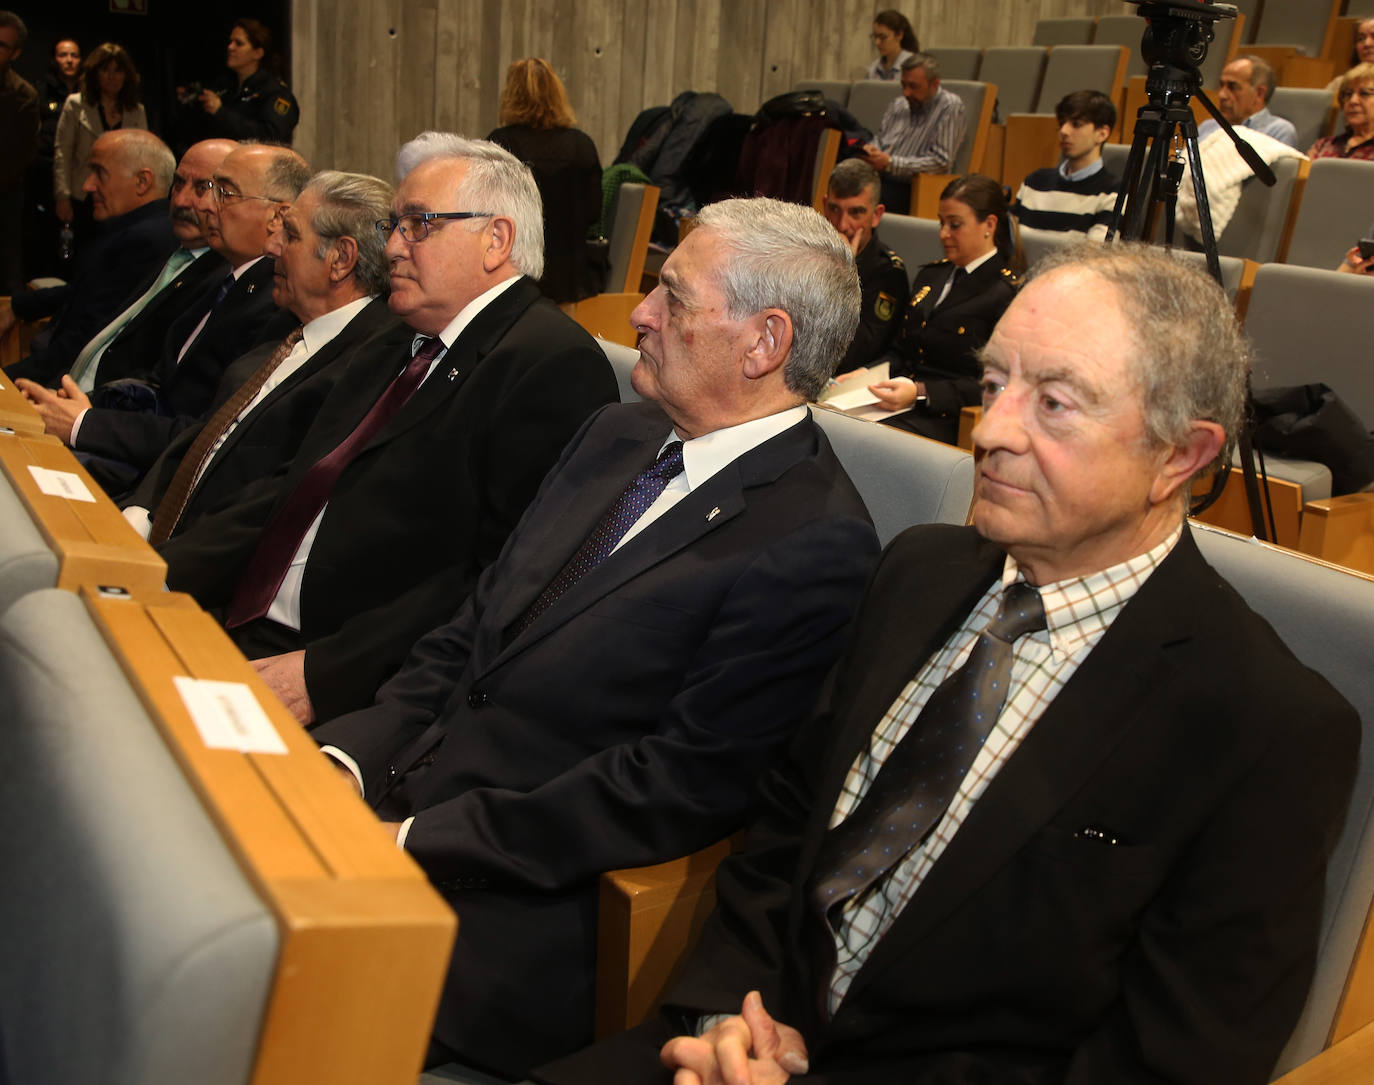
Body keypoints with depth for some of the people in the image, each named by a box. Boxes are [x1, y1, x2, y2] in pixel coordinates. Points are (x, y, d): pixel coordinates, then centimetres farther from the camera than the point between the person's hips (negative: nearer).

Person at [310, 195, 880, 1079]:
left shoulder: (817, 548, -17)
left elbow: (683, 787, -20)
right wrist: (349, 756, -3)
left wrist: (418, 840, -18)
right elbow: (473, 631, 12)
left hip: (520, 908, -7)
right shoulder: (620, 437, 10)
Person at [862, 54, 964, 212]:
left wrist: (891, 163, -14)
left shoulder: (950, 106, -3)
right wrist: (871, 149, 2)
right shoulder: (898, 104, 18)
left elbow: (941, 161, -11)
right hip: (880, 180, 6)